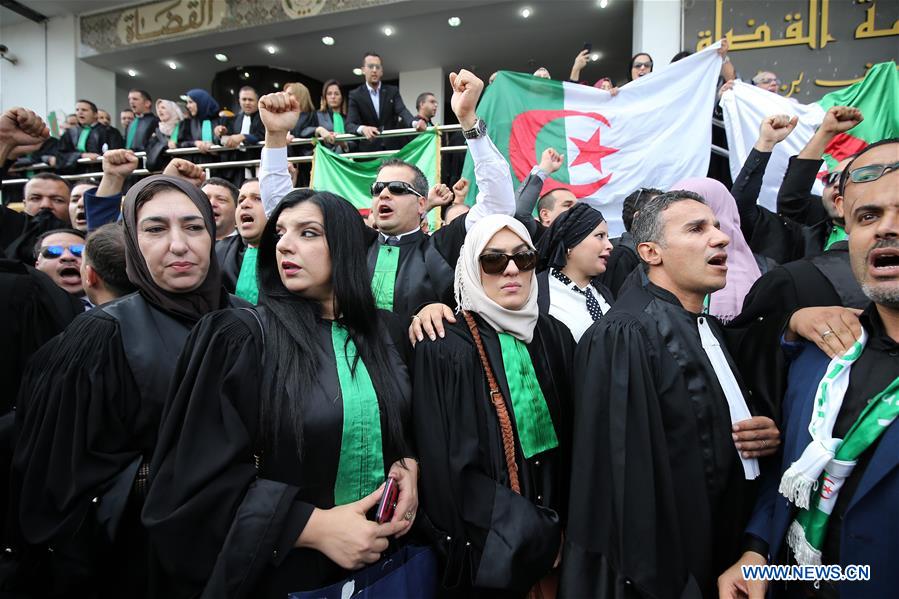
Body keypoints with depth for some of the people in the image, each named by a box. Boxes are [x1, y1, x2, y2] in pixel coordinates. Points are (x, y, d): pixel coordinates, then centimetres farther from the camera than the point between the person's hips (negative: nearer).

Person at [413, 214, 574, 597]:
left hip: (555, 539, 4)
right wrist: (534, 533, -15)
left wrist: (563, 526, -2)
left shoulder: (555, 337, 1)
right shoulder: (444, 349, -15)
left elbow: (573, 441, 6)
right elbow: (445, 466, -17)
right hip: (486, 552, -4)